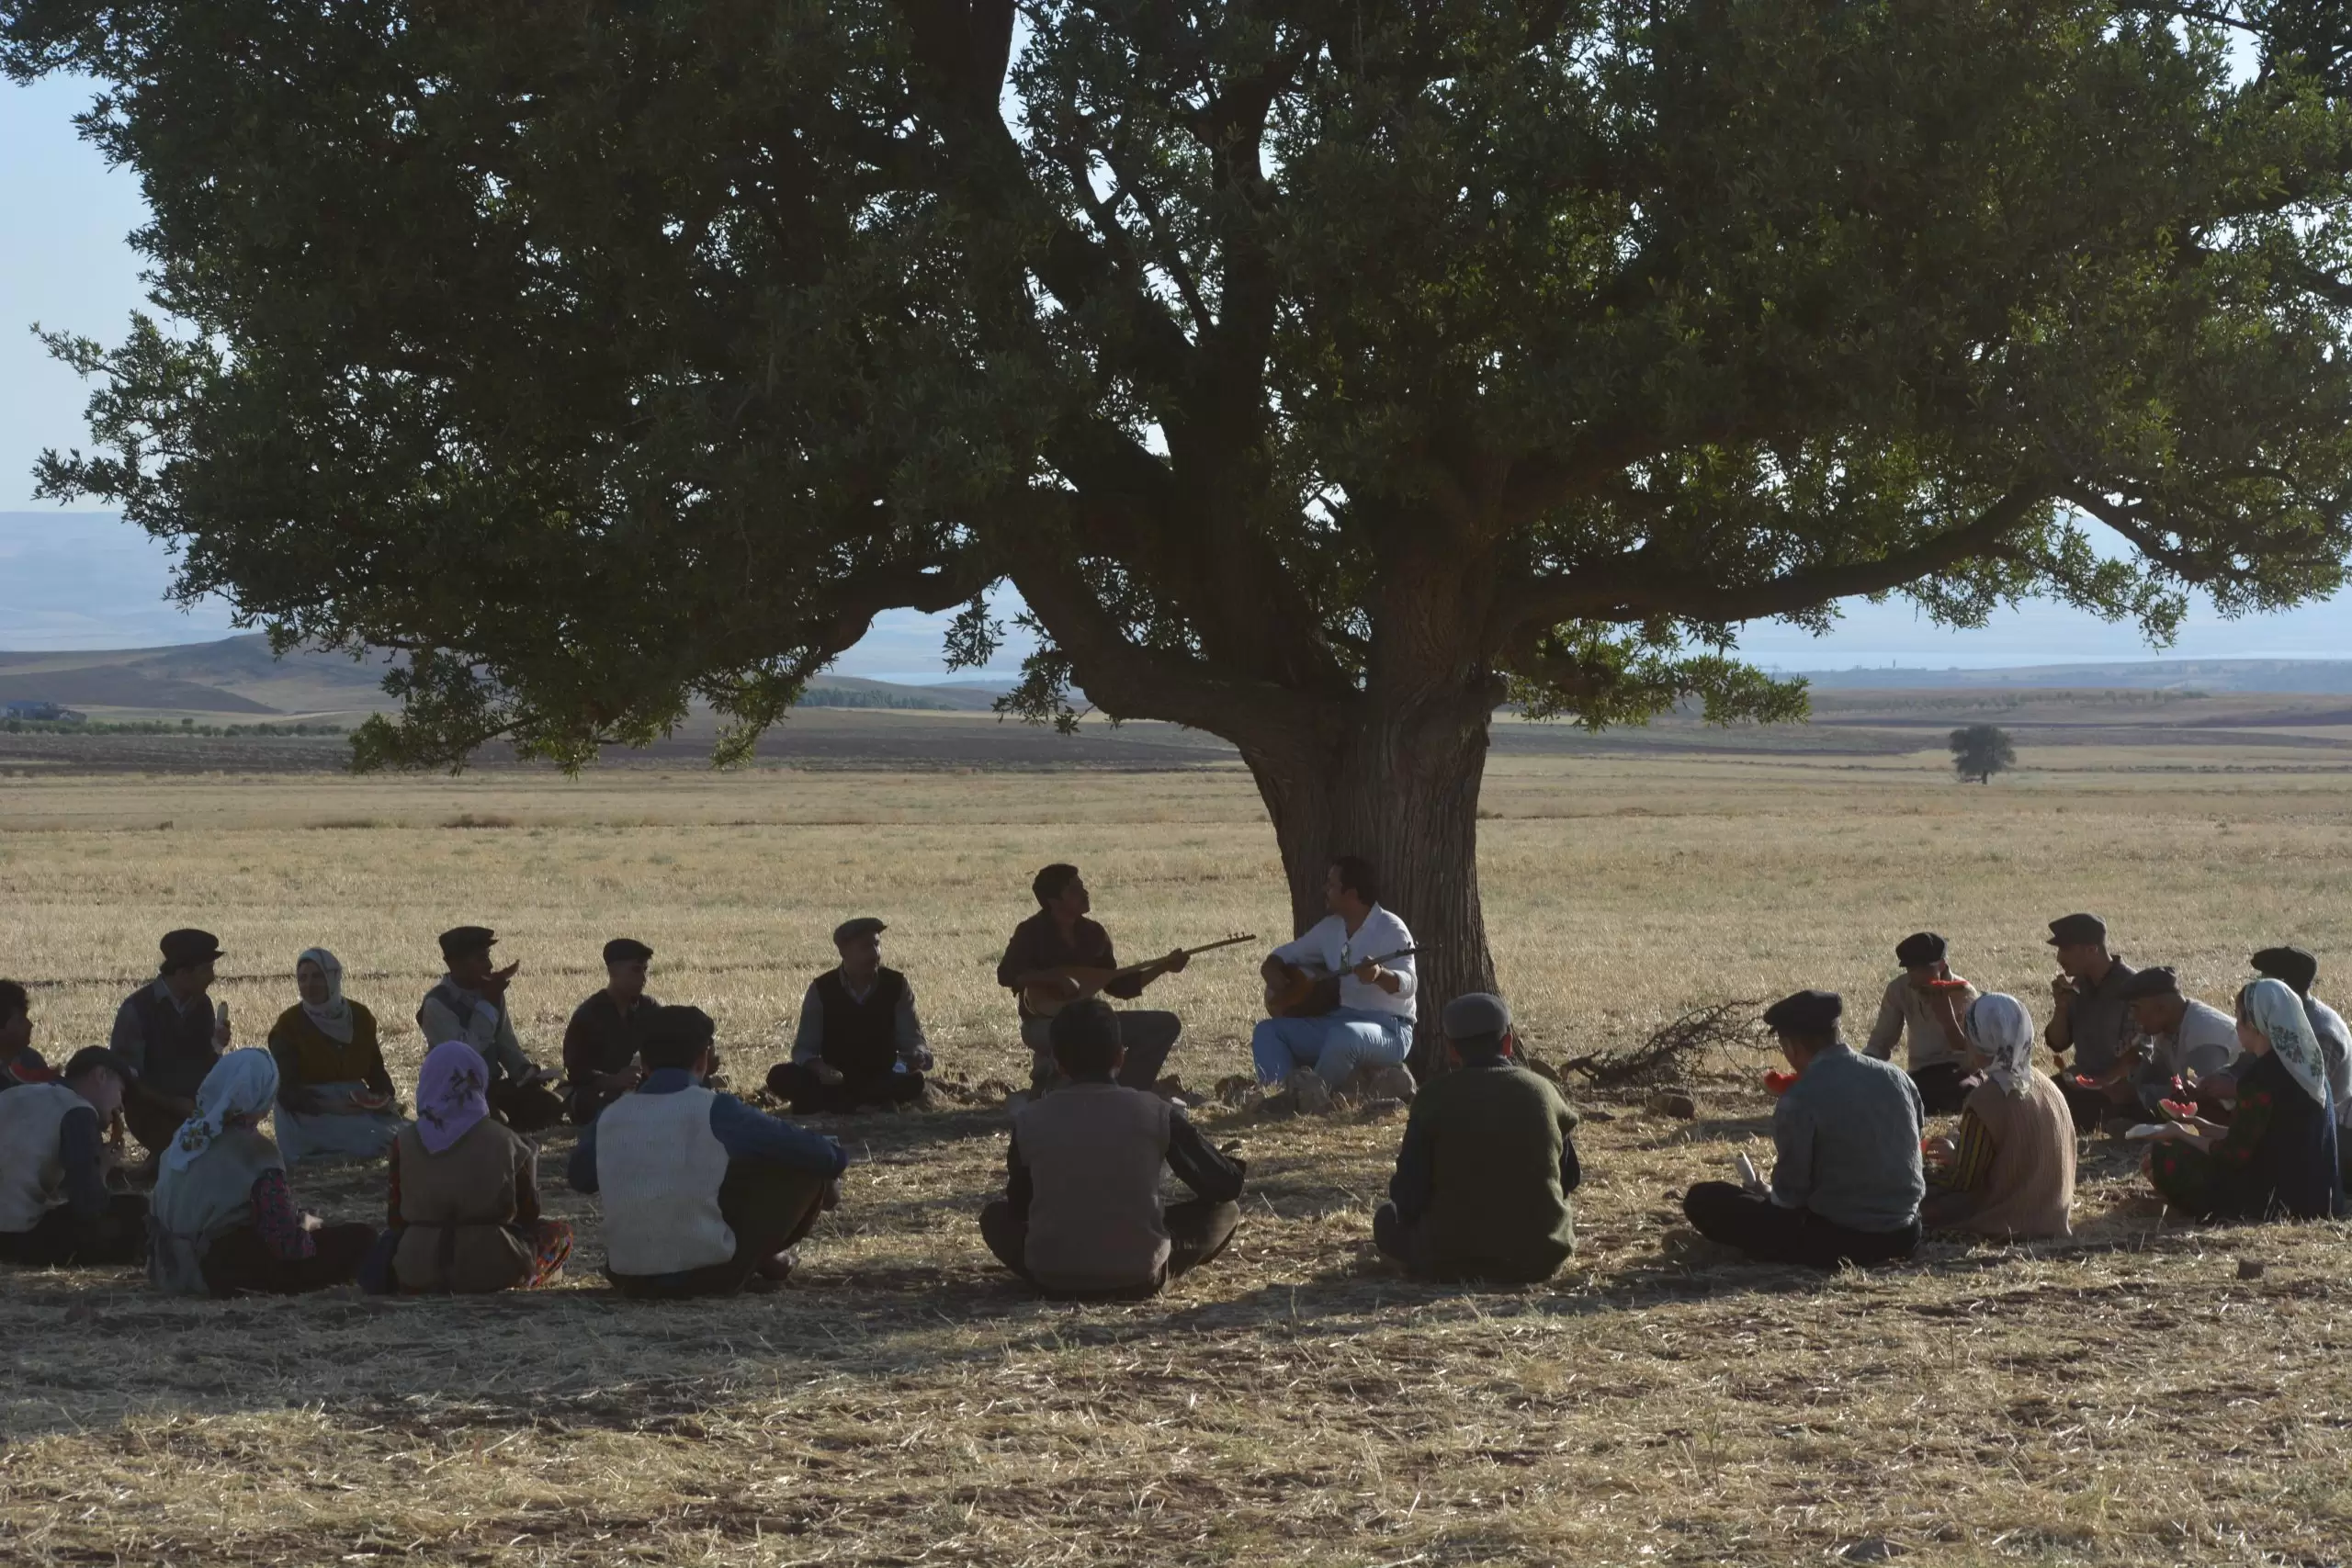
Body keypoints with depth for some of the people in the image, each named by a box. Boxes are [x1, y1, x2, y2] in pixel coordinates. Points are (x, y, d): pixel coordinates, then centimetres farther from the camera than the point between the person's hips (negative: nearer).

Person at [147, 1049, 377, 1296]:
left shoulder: (188, 1132, 3)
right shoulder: (256, 1150, -20)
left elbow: (157, 1213, 12)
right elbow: (288, 1243, -23)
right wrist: (305, 1224, 0)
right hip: (229, 1271, -9)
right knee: (360, 1238, -10)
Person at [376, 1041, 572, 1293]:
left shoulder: (405, 1142, -5)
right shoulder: (504, 1141, -9)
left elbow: (397, 1219, 3)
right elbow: (529, 1213, 2)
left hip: (417, 1272, 3)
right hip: (491, 1266, -3)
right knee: (560, 1232, 23)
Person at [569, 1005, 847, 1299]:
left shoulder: (610, 1117, 1)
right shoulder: (715, 1109, -10)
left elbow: (580, 1179, 22)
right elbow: (815, 1153, -5)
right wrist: (834, 1157, 18)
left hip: (628, 1281, 5)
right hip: (709, 1275, -5)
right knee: (805, 1166, 11)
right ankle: (768, 1258, 34)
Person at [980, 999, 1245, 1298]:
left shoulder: (1029, 1120, -1)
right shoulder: (1155, 1113, -4)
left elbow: (1017, 1206, 12)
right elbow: (1226, 1186, 4)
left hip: (1052, 1278, 0)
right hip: (1140, 1277, 0)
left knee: (996, 1216, 30)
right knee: (1226, 1210, 20)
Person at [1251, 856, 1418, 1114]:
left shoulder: (1390, 928, -10)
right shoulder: (1330, 928, 12)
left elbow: (1408, 984, -22)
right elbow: (1285, 953, 22)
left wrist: (1380, 975, -44)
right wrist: (1273, 971, -2)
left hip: (1388, 1030, -8)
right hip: (1337, 1021, 8)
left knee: (1345, 1036, -41)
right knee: (1266, 1031, -7)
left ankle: (1315, 1091, -16)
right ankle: (1290, 1091, -32)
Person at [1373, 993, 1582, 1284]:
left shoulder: (1433, 1096, -6)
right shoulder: (1542, 1091, 0)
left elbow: (1408, 1195, -5)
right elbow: (1570, 1178, 9)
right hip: (1539, 1259, 2)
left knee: (1387, 1217, 23)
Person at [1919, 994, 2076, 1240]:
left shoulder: (1985, 1100, -17)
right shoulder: (2047, 1087, 5)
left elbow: (1964, 1181, -11)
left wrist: (1942, 1164, 10)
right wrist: (1958, 1157, 21)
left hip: (2009, 1221, -8)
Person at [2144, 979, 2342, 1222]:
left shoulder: (2262, 1077, -19)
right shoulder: (2306, 1065, 8)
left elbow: (2234, 1155, -15)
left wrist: (2185, 1136, 2)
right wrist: (2209, 1129, 22)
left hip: (2279, 1199, -10)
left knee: (2164, 1156, -6)